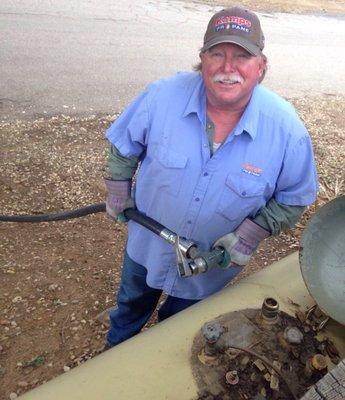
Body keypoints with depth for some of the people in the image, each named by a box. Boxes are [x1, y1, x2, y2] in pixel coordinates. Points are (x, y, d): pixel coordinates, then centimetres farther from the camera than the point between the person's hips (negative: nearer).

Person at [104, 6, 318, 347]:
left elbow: (294, 198, -9)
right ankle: (115, 349, 67)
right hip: (147, 243, 2)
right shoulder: (162, 96, -24)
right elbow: (124, 146, -6)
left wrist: (251, 234, -19)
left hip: (213, 263, 0)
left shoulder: (287, 129, -25)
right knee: (132, 305, 32)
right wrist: (118, 193, 0)